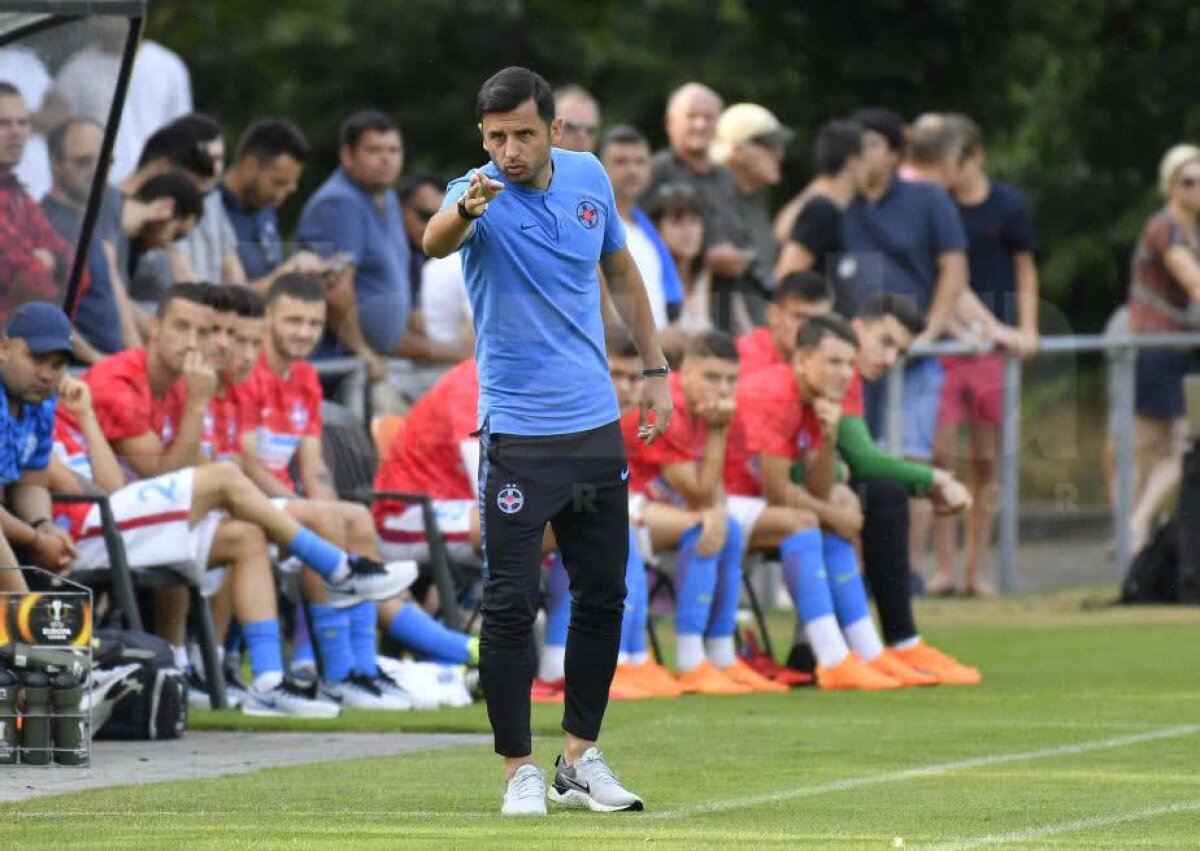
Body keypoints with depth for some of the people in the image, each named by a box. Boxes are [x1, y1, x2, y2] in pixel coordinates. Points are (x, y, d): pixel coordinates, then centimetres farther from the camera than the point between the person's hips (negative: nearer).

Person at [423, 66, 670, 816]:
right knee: (511, 604, -7)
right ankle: (521, 768, 2)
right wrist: (464, 211, -62)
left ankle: (581, 758, 21)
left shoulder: (589, 178, 1)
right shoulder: (480, 195, -15)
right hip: (518, 434, -5)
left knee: (604, 593, 10)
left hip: (596, 424, 5)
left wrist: (655, 369, 16)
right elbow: (436, 242, -39)